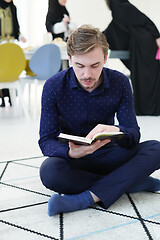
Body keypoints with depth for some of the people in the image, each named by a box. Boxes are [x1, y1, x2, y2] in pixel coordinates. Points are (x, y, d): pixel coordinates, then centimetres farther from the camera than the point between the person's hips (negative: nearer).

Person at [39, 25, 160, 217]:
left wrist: (117, 131, -37)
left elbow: (133, 135, -10)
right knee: (49, 171, -36)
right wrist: (71, 152, -38)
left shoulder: (120, 82, -8)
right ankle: (135, 182, -24)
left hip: (107, 155, 2)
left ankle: (87, 197, -35)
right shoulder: (53, 86, -13)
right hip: (73, 158, -1)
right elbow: (46, 141, -14)